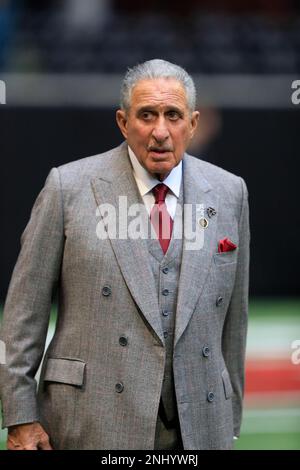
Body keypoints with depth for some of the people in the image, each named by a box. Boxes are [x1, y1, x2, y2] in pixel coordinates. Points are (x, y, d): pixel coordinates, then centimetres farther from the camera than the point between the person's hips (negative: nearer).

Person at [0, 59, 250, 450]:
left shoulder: (229, 193, 9)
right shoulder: (69, 186, 0)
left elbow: (233, 316, 13)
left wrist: (230, 419, 15)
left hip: (199, 426, 3)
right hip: (93, 425, -2)